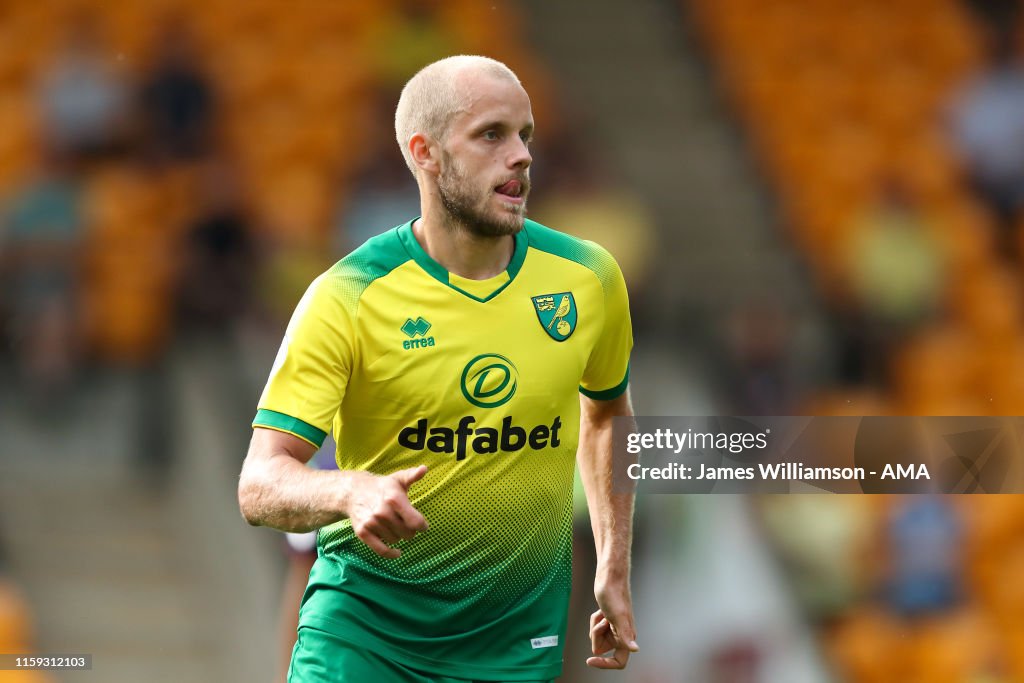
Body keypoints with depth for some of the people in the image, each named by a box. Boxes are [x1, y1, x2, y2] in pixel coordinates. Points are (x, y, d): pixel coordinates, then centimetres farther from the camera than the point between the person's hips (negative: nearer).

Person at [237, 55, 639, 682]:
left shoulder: (588, 278, -1)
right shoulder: (348, 296, -13)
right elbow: (259, 486, -18)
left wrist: (615, 572, 16)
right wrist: (351, 493, -38)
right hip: (362, 628, -3)